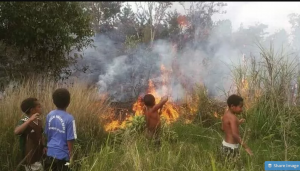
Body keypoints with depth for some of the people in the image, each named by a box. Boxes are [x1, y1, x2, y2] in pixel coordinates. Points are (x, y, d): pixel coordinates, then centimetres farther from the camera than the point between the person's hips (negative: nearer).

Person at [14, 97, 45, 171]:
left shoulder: (39, 121, 4)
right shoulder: (24, 121, -19)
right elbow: (16, 132, -40)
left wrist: (44, 146, 8)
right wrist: (30, 120, -43)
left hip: (38, 156, 8)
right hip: (30, 158, -8)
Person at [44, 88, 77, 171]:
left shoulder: (49, 115, -2)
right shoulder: (69, 118, -19)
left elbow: (47, 134, 8)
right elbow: (70, 139, -16)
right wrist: (71, 155, -4)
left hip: (50, 153, 5)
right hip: (62, 155, -5)